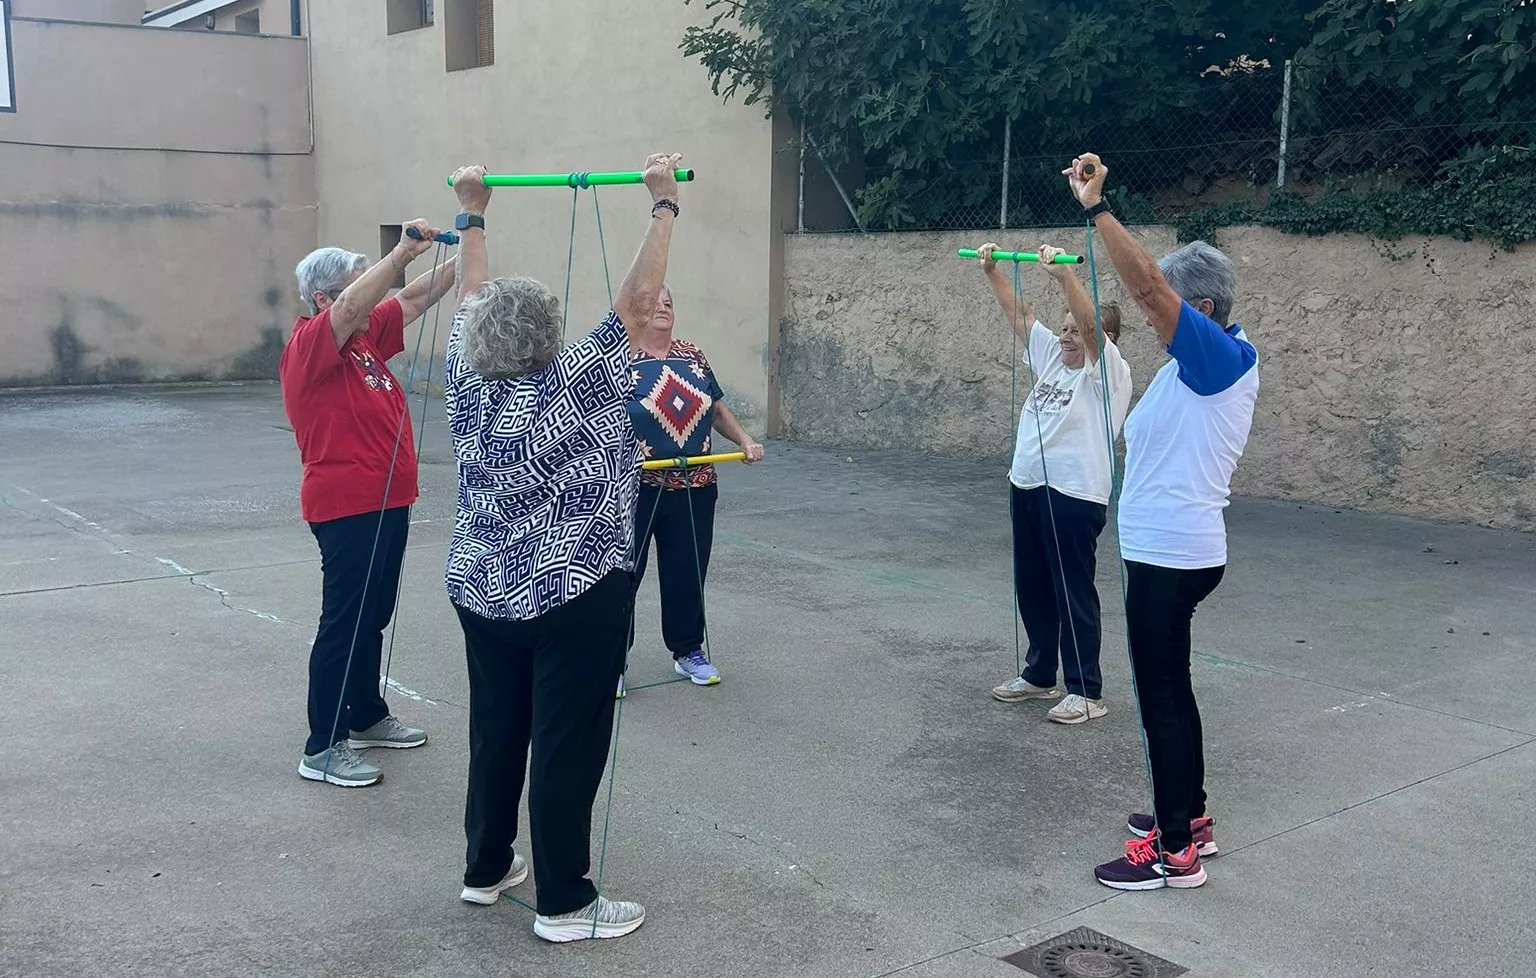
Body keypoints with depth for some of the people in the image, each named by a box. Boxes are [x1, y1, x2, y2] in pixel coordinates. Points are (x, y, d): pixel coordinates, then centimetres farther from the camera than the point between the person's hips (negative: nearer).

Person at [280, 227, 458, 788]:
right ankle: (323, 748, 3)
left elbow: (415, 299, 14)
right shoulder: (309, 344, -13)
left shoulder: (365, 336, 11)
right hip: (347, 508, -9)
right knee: (344, 624, -5)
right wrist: (403, 252, -33)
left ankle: (367, 717, 34)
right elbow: (350, 308, -32)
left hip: (386, 503, 9)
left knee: (373, 616, 19)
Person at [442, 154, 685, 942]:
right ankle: (564, 903, 9)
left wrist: (473, 213, 22)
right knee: (567, 748, 1)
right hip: (574, 599, -6)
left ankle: (486, 867, 31)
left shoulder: (468, 387, -2)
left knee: (495, 732, 17)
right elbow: (639, 300, -16)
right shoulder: (574, 386, -17)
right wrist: (664, 205, -9)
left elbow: (472, 297, 12)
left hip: (481, 593, 6)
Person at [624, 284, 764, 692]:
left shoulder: (693, 356, 11)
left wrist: (745, 439, 3)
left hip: (694, 489, 5)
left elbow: (717, 409, 17)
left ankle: (688, 651, 27)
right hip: (635, 490, -4)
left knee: (688, 573, 12)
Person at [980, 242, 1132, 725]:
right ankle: (1040, 674, 30)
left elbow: (1091, 324, -25)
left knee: (1074, 594, -2)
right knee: (1032, 589, 16)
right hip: (1027, 487, 8)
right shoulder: (1051, 355, 13)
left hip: (1075, 496, -8)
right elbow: (1018, 311, 14)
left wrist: (1062, 272, -35)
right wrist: (992, 271, 3)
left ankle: (1086, 692, 6)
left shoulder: (1108, 372, -8)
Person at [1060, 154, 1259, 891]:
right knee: (1170, 688, 19)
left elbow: (1147, 284, -27)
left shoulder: (1223, 358, -16)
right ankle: (1190, 818, 31)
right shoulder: (1192, 367, 12)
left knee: (1159, 696, -3)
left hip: (1172, 554, -10)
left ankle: (1175, 852, 5)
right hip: (1164, 549, 10)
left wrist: (1097, 208, -26)